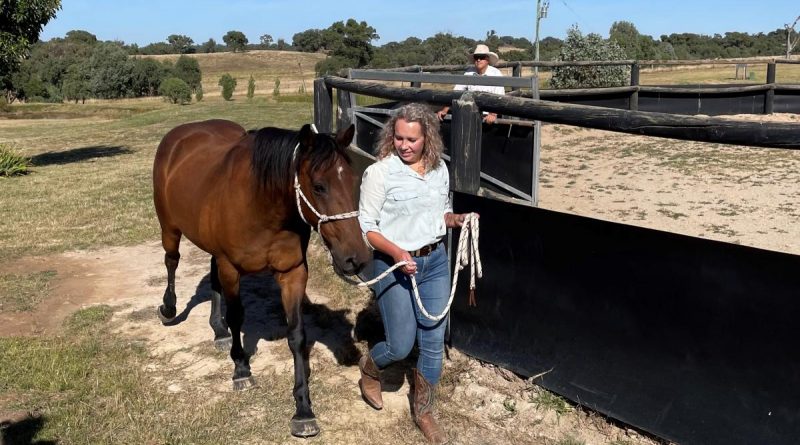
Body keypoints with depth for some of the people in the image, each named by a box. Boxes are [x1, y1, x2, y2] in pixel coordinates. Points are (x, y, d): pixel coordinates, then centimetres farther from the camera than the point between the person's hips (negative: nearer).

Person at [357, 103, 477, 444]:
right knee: (401, 345, 3)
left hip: (435, 262, 5)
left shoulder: (440, 169, 2)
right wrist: (396, 252, -27)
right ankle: (368, 369, 40)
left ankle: (424, 412, 29)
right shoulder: (379, 172, -15)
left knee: (433, 342, 9)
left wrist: (458, 220, -6)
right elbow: (366, 227, -13)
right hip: (394, 266, -5)